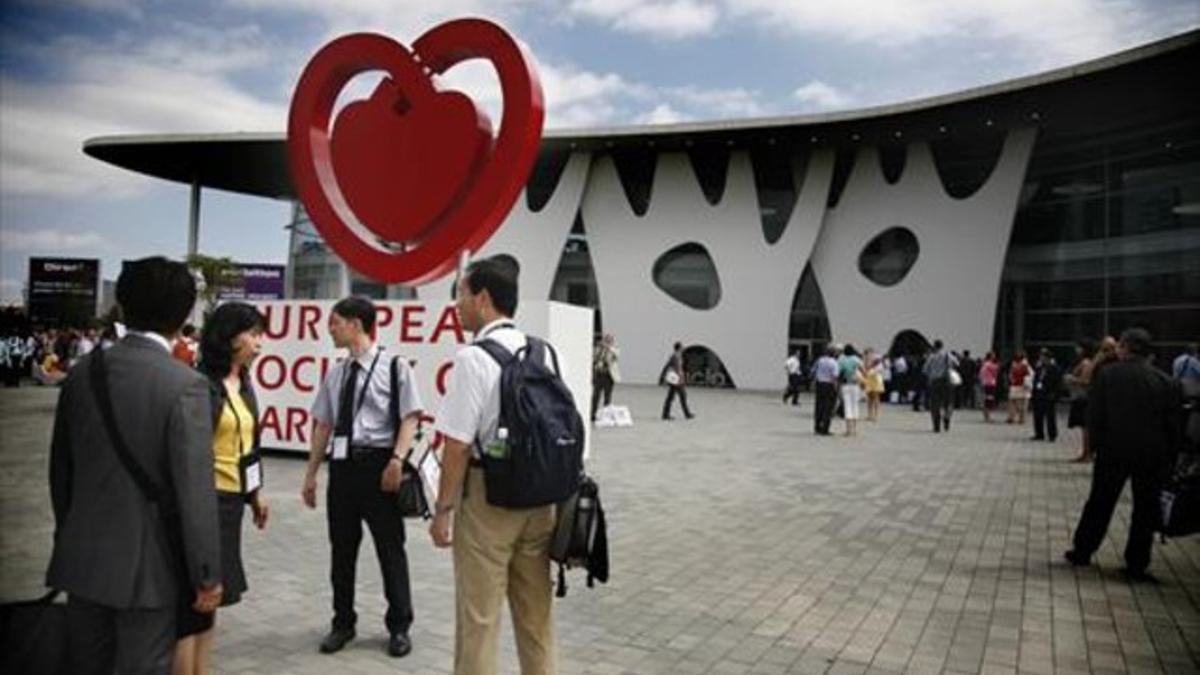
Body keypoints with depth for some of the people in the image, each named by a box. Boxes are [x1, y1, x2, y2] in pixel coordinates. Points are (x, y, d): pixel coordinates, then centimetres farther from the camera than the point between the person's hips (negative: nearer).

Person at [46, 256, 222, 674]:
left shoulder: (83, 372, 0)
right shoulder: (185, 385, -18)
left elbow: (60, 469, 10)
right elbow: (195, 489, -19)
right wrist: (206, 575, -10)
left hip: (82, 558, 6)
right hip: (148, 564, -6)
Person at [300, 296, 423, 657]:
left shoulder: (395, 366, -9)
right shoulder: (335, 373, 9)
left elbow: (410, 418, -10)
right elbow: (323, 425, 14)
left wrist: (397, 460, -21)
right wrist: (311, 474, 14)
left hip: (378, 463, -5)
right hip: (342, 464, 6)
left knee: (390, 548, 7)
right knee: (341, 548, 15)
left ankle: (399, 627, 24)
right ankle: (342, 623, 34)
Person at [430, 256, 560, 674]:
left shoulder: (475, 358, -17)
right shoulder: (544, 353, 4)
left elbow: (458, 446, -17)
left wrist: (443, 509, -8)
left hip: (488, 498, -6)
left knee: (479, 617, 9)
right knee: (537, 612, 19)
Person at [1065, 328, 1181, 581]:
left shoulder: (1106, 375, -6)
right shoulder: (1166, 382, -2)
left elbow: (1094, 415, -6)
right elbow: (1173, 426, 0)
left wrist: (1096, 444, 5)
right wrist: (1170, 459, 6)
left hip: (1114, 451, 0)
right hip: (1153, 456, 1)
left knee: (1099, 504, 11)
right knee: (1145, 511, 9)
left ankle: (1082, 552, 19)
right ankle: (1136, 565, 13)